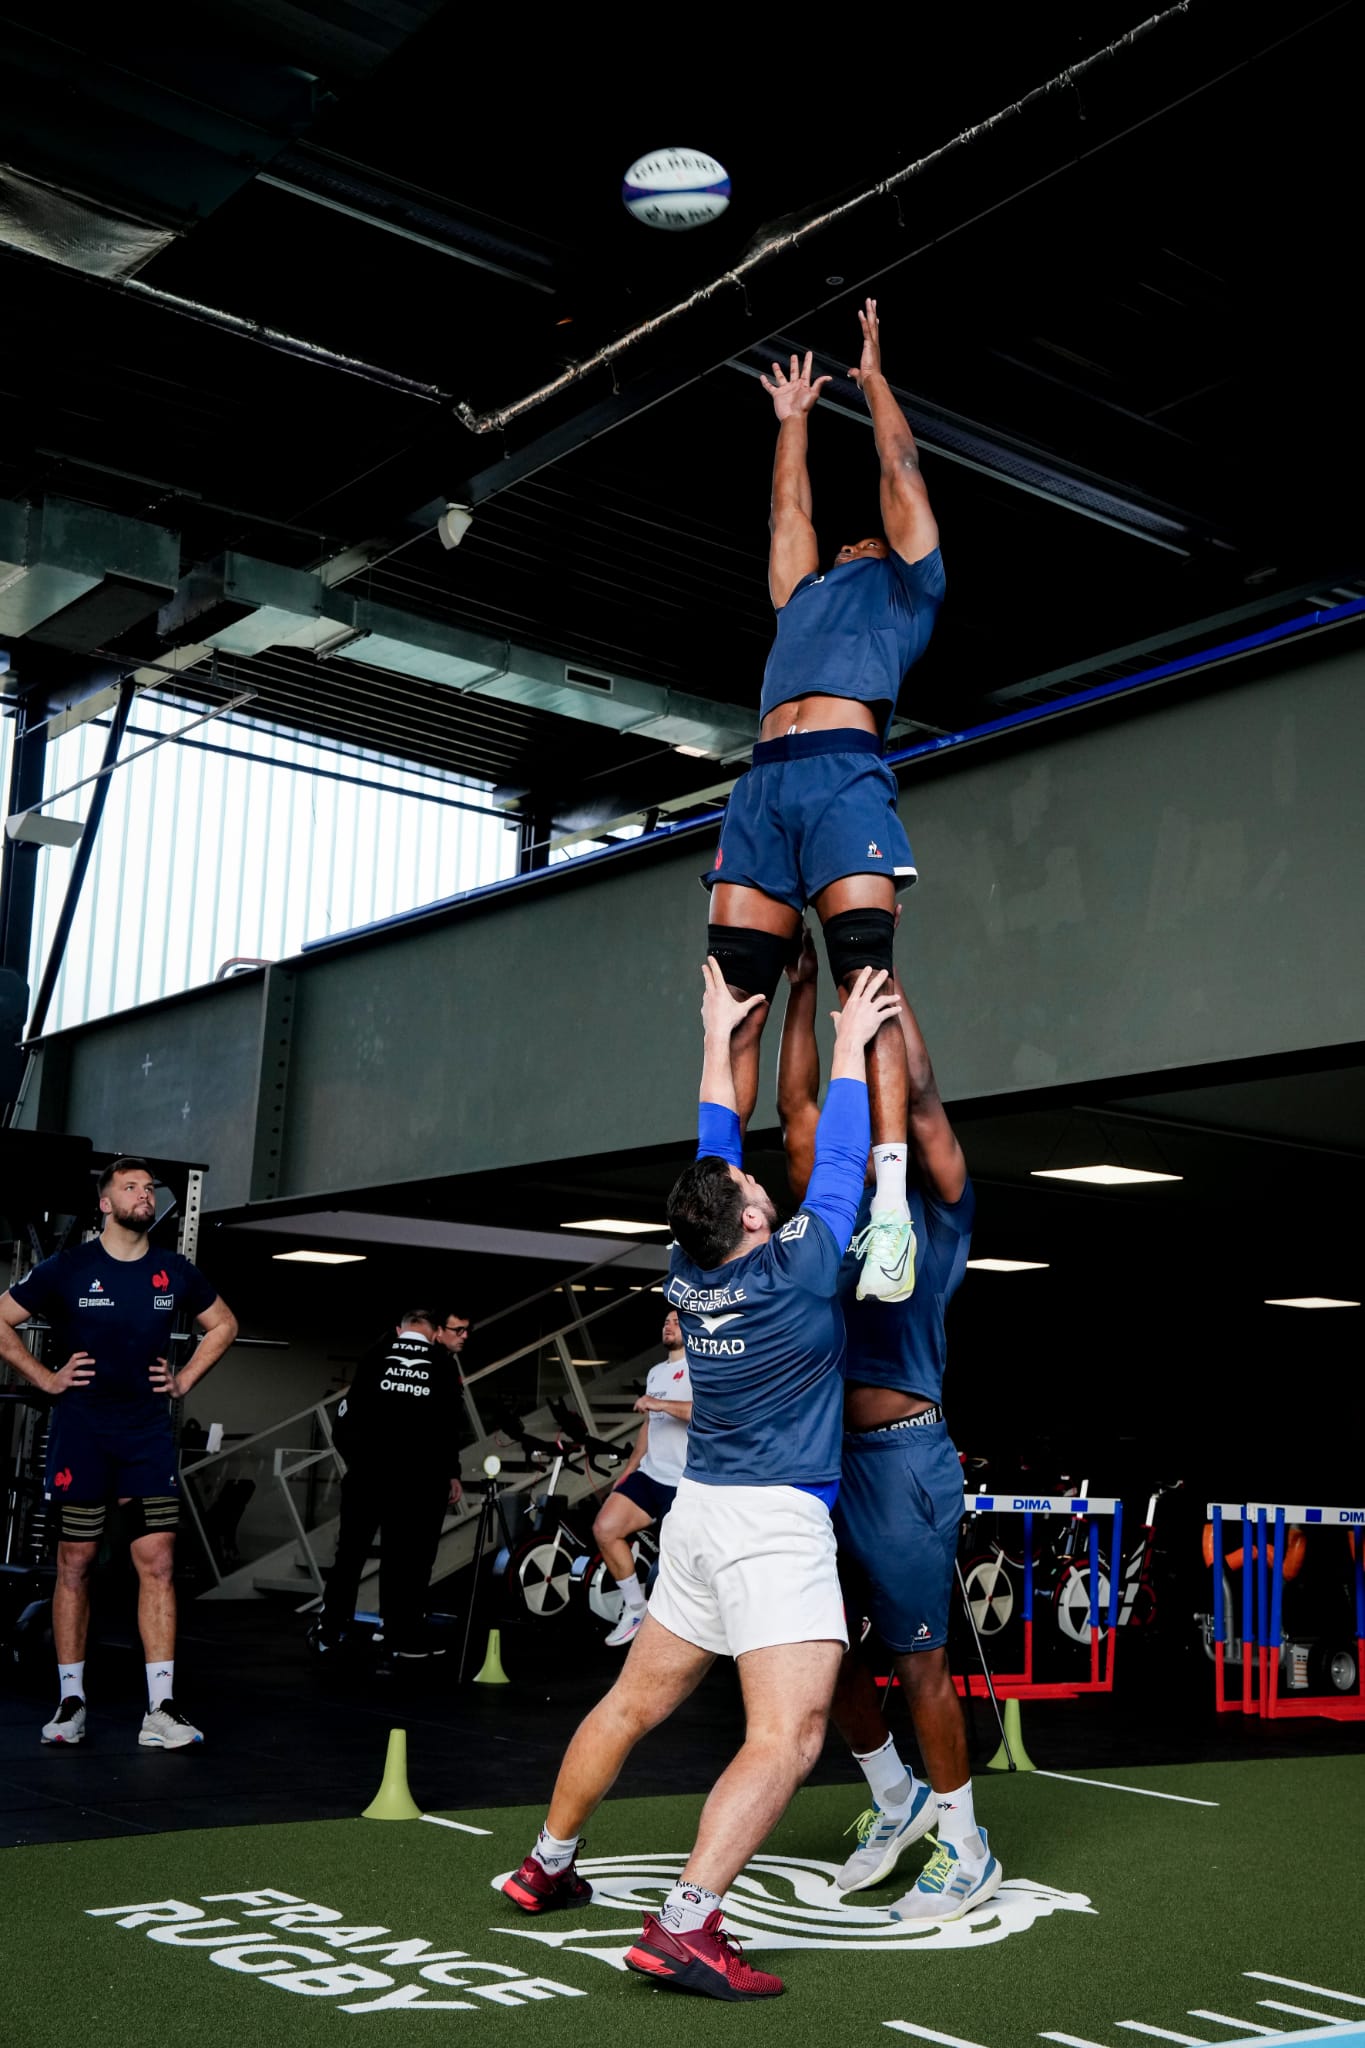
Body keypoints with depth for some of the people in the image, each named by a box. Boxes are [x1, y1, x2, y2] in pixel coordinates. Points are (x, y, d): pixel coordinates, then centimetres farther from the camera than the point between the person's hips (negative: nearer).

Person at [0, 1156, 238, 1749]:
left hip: (149, 1433, 2)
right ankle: (71, 1703, 14)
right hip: (81, 1432, -2)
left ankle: (160, 1710, -2)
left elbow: (223, 1324, 21)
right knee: (75, 1563, 3)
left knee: (158, 1563, -4)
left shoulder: (174, 1272, 5)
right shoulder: (68, 1269, -3)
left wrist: (186, 1379, 10)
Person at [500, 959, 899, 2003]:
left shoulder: (689, 1272, 3)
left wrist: (720, 1040, 23)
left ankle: (547, 1867, 30)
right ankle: (684, 1927, -22)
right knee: (786, 1738, -11)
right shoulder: (798, 1271, -13)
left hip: (703, 1510, 8)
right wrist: (851, 1044, 6)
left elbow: (712, 1155, 15)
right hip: (776, 1523, -7)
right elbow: (838, 1161, -2)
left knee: (635, 1702, 19)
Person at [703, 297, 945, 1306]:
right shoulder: (805, 593, 36)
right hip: (765, 784, 6)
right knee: (732, 1000, -5)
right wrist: (795, 418, 57)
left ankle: (891, 1204, -28)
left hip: (847, 774, -5)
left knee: (866, 975, -20)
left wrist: (874, 376, 39)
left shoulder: (908, 583, 24)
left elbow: (902, 472, 26)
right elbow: (789, 506, 46)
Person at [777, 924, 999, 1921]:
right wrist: (802, 988, 11)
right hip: (824, 1454, 6)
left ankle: (967, 1848, 13)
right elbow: (798, 1106, 13)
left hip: (903, 1455, -6)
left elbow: (922, 1098, -8)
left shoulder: (938, 1217, 2)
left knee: (918, 1654, -1)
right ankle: (896, 1798, 32)